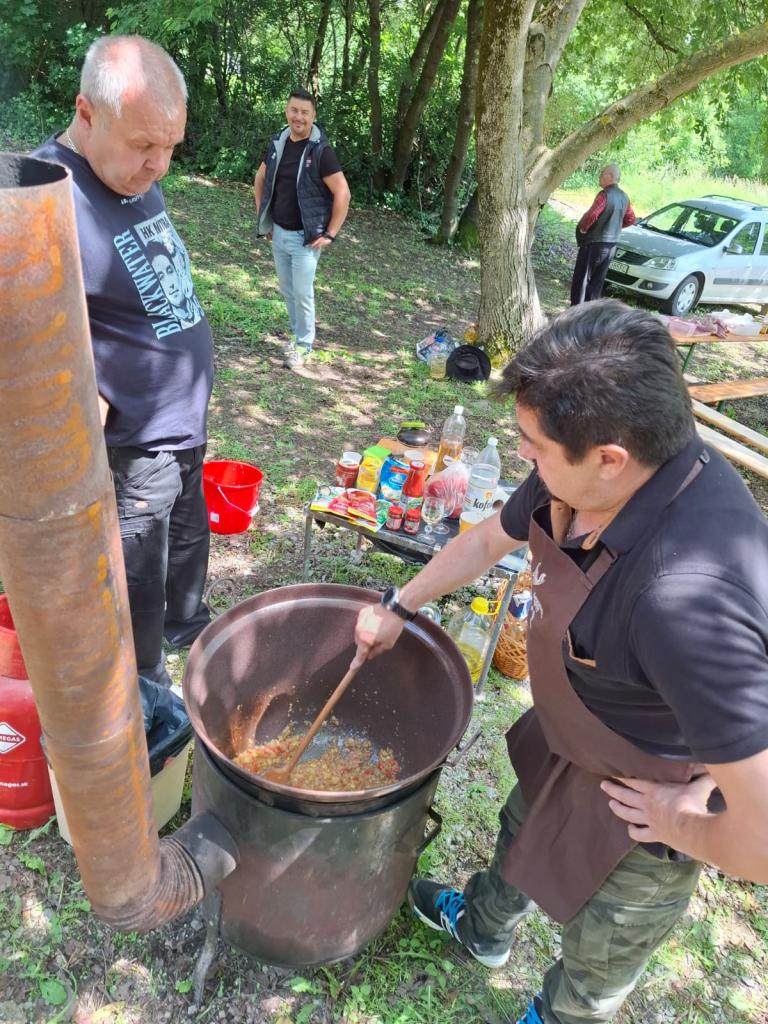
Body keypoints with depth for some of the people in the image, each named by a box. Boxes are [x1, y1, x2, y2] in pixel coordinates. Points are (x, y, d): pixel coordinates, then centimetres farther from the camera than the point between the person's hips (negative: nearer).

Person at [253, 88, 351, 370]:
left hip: (306, 238, -6)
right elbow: (260, 179, 18)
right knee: (287, 291, 15)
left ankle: (304, 344, 13)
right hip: (278, 234, 6)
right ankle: (298, 334, 32)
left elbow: (343, 193, -13)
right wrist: (263, 218, 12)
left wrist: (330, 234, -14)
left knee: (302, 294, -3)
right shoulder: (277, 143, 4)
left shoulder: (321, 151, -13)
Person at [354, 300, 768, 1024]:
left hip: (646, 803, -7)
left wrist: (683, 829, -20)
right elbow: (491, 538, 1)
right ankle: (482, 926, 69)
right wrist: (397, 607, 9)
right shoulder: (588, 475, -19)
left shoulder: (688, 600, -46)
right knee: (522, 828, 35)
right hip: (571, 736, 8)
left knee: (594, 961, 24)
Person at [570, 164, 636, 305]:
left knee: (581, 279, -1)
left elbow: (592, 215, -27)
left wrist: (583, 228, -11)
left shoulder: (605, 194, -17)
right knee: (597, 280, 14)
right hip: (611, 245, 8)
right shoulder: (624, 197, 9)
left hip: (594, 243, -8)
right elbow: (631, 219, 17)